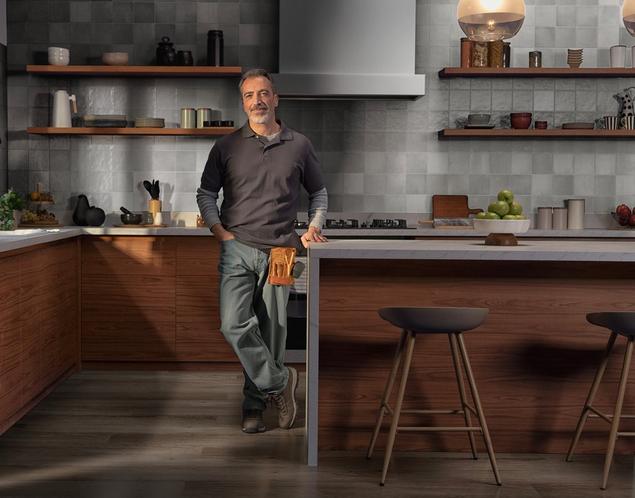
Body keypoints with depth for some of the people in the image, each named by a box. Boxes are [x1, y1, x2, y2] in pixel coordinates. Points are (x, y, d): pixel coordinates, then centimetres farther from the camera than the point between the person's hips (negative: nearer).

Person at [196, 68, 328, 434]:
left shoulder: (299, 146, 8)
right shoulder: (227, 147, 6)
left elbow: (319, 192, 18)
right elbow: (206, 193, 12)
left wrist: (314, 226, 3)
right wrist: (219, 230, -1)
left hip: (279, 252, 0)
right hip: (237, 250, 0)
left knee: (271, 334, 3)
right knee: (235, 325, -16)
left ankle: (255, 405, 18)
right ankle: (280, 382, 3)